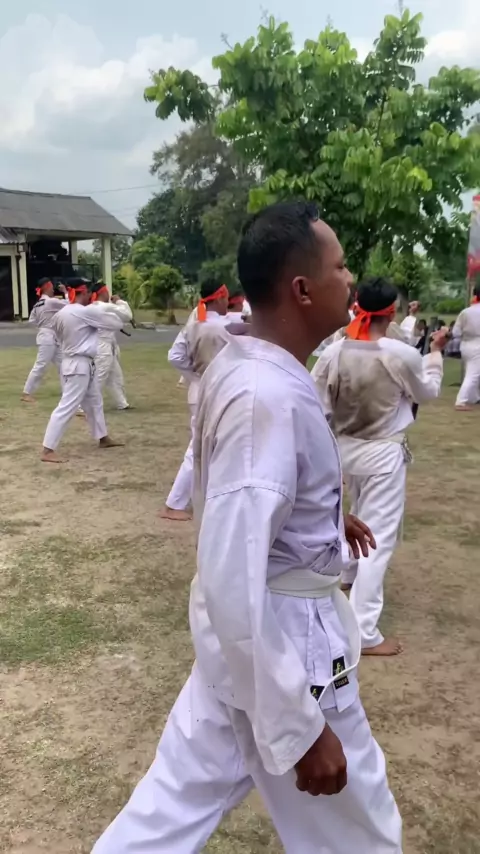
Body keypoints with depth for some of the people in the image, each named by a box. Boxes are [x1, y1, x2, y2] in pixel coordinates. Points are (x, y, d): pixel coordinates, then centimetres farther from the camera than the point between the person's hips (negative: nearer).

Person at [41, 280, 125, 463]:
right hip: (80, 365, -10)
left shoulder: (61, 314, 3)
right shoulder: (86, 312, -19)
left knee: (94, 401, 23)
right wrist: (107, 313, 10)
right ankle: (47, 450, -8)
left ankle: (103, 438, 39)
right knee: (66, 407, -9)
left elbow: (60, 335, 19)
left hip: (72, 362, 10)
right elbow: (117, 323, -10)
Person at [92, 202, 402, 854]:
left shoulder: (239, 363, 0)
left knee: (186, 788, 25)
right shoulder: (269, 398, -30)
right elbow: (232, 581, -31)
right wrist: (300, 728, -24)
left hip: (248, 626, 9)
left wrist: (324, 519, 23)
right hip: (281, 637, -8)